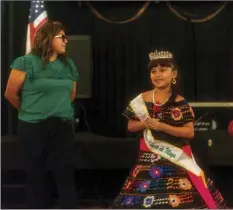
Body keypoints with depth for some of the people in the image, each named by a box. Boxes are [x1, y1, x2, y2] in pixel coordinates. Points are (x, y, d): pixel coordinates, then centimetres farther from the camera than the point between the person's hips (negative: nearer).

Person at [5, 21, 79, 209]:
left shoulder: (69, 65, 8)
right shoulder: (27, 62, -8)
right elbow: (11, 94, -2)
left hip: (63, 126, 4)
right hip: (34, 127, -3)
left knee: (66, 174, 3)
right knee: (35, 174, 8)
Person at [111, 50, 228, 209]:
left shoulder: (180, 103, -4)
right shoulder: (142, 100, 3)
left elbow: (189, 132, -7)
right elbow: (131, 126, 10)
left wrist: (162, 126, -17)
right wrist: (145, 124, -11)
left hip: (177, 159, -2)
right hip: (149, 159, 2)